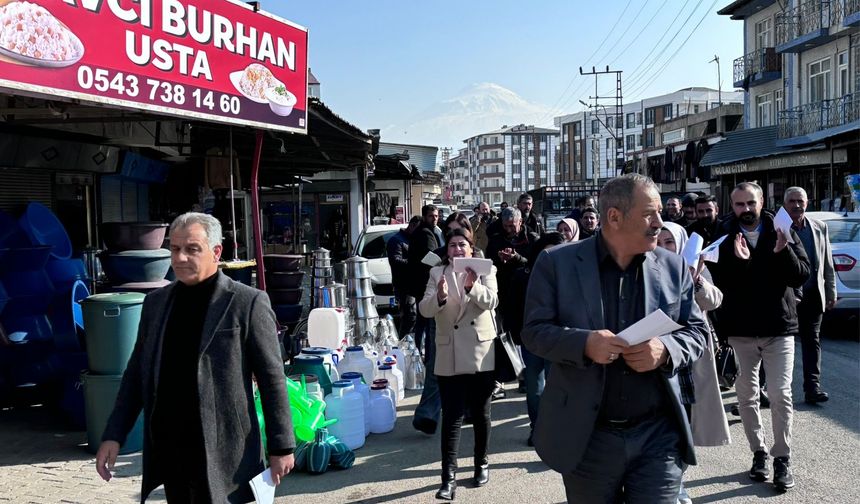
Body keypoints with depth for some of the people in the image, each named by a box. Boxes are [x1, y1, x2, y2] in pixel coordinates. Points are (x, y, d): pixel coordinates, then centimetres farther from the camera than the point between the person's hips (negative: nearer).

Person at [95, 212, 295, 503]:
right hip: (167, 451, 5)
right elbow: (136, 373, 14)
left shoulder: (247, 303, -7)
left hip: (221, 452, -5)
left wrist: (281, 447, -6)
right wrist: (114, 436, 8)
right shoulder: (155, 302, 10)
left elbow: (272, 378, -6)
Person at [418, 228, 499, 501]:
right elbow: (425, 309, -6)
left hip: (481, 353, 0)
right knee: (451, 417, -2)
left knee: (480, 414, 13)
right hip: (450, 356, 0)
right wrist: (440, 297, -27)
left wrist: (472, 286, -31)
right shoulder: (437, 273, 5)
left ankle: (481, 464, 30)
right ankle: (449, 477, 0)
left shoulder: (486, 270, 4)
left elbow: (491, 302, -12)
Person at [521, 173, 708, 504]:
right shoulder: (557, 263, -6)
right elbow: (534, 331, -5)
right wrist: (584, 342, -24)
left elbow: (697, 332, 7)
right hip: (587, 438, -1)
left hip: (657, 436, 2)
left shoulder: (673, 266, 3)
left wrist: (666, 349, -16)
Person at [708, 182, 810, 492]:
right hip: (740, 329, 1)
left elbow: (802, 276, -5)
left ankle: (782, 458, 9)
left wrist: (783, 252, -21)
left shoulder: (781, 233, 2)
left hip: (778, 327, -1)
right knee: (747, 396, 9)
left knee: (780, 395, -3)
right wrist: (737, 261, -26)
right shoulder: (723, 238, 0)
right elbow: (717, 282, -10)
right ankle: (758, 453, 22)